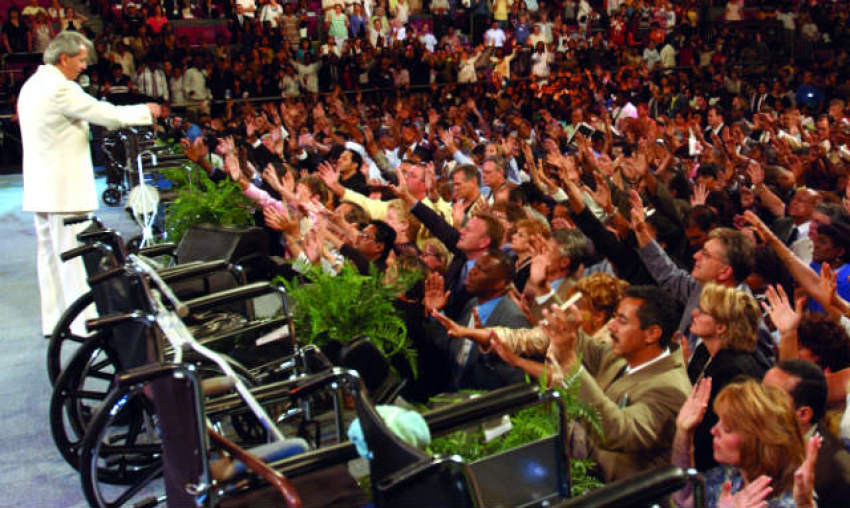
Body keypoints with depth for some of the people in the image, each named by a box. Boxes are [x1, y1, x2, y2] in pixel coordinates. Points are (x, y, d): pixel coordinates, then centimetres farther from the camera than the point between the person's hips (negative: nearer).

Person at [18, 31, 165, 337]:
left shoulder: (32, 85, 15)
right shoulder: (59, 88, -16)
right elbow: (107, 114, -15)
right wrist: (147, 112, -2)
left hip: (40, 188, 10)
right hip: (64, 188, -10)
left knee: (50, 254, 13)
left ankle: (53, 321, 20)